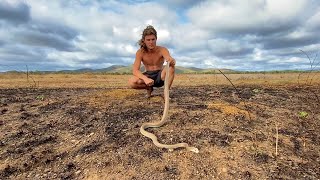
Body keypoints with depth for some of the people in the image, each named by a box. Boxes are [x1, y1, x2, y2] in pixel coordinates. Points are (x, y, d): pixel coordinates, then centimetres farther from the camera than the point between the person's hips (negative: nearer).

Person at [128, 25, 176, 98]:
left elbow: (170, 59, -33)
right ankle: (149, 88, 2)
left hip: (160, 76, 0)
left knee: (171, 66, -32)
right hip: (148, 76, 1)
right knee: (131, 82, -30)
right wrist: (145, 79, -42)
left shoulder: (162, 50, -14)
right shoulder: (140, 52, -13)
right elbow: (135, 70, -22)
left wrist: (172, 61, -60)